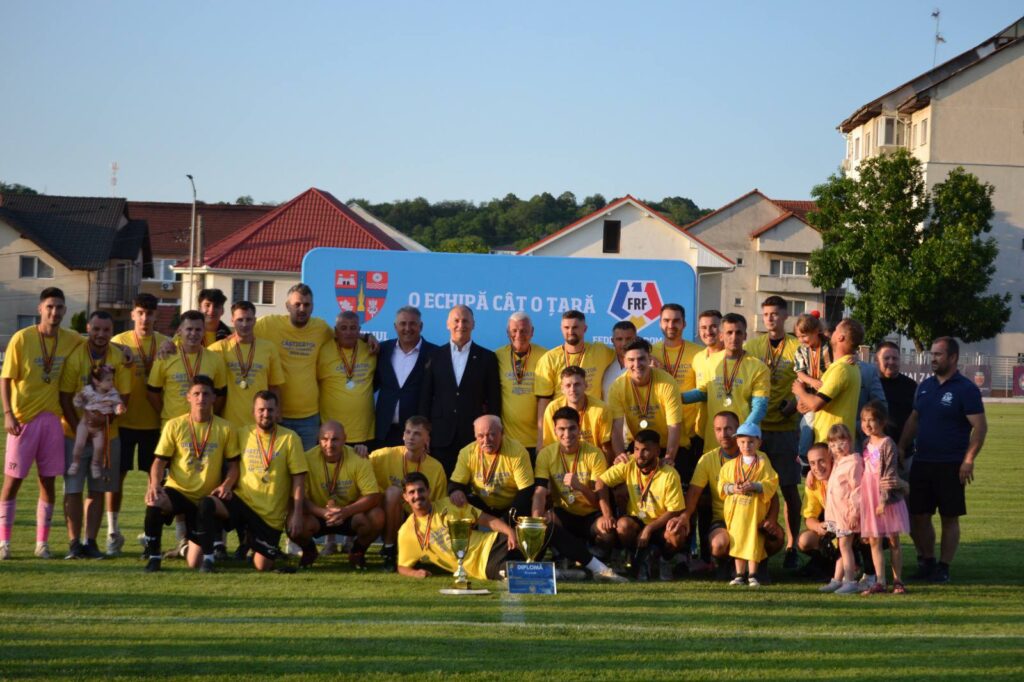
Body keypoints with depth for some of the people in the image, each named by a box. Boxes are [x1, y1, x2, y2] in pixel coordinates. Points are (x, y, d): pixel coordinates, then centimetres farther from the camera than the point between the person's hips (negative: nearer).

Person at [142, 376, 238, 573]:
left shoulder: (225, 428, 1)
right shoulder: (174, 425, 0)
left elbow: (233, 465, 5)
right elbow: (160, 461, -1)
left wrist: (226, 485, -16)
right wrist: (155, 484, -21)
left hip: (207, 498, 0)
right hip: (177, 491, 0)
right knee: (154, 502, -35)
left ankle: (207, 558, 12)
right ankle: (153, 556, -17)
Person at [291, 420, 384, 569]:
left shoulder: (358, 459, -15)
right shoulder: (308, 459, -17)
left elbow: (373, 496, -20)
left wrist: (345, 512, -35)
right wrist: (323, 512, -36)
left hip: (351, 514, 0)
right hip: (318, 516, 0)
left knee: (376, 517, -30)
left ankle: (358, 551, 4)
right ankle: (309, 550, 7)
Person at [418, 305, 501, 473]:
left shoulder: (487, 358, 7)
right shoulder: (435, 356, 10)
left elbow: (494, 400, 6)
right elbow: (425, 397, 9)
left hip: (474, 435, -1)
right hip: (441, 437, 1)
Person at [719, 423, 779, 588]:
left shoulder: (763, 463, 0)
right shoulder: (731, 465, 8)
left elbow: (771, 483, -6)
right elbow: (722, 484, 7)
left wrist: (754, 486, -20)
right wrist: (733, 488, -13)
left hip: (755, 509, -3)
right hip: (735, 509, 3)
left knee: (753, 540, -3)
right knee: (737, 541, 6)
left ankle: (752, 575, 3)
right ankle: (740, 575, 14)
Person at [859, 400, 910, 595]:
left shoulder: (887, 444, -11)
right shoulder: (866, 444, 10)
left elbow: (889, 473, -14)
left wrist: (884, 499, -18)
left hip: (888, 499, -6)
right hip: (869, 499, 6)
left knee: (893, 540, 4)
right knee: (874, 541, 2)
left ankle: (897, 580, 10)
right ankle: (880, 582, 3)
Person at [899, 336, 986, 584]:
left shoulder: (966, 389, -8)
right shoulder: (925, 386, 12)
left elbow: (980, 426, -12)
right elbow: (914, 419, 19)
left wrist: (969, 460, -18)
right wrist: (900, 449, 11)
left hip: (951, 466, -6)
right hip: (922, 462, 6)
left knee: (950, 518, 2)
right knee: (918, 516, 6)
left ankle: (943, 567, 10)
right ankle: (926, 562, 21)